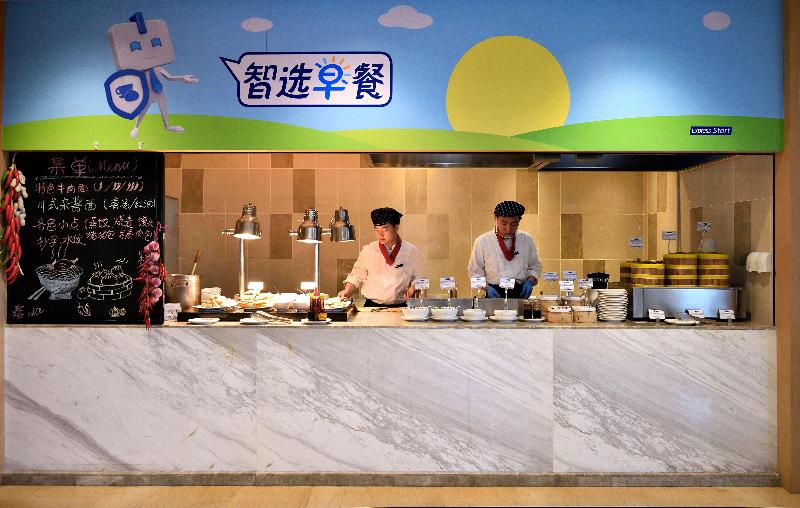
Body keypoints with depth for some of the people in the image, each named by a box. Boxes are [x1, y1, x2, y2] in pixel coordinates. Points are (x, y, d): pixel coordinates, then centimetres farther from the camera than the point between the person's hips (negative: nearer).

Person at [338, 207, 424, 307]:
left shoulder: (411, 251, 7)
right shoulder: (367, 250, 9)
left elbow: (418, 279, 14)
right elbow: (357, 275, 17)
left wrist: (412, 288, -5)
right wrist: (347, 290, 1)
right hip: (372, 306, 0)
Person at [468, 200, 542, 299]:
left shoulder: (527, 240, 12)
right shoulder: (482, 241, 3)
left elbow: (535, 267, 22)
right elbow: (475, 272, 8)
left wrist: (530, 281, 2)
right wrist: (487, 287, -9)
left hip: (520, 293, 2)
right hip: (494, 294, -2)